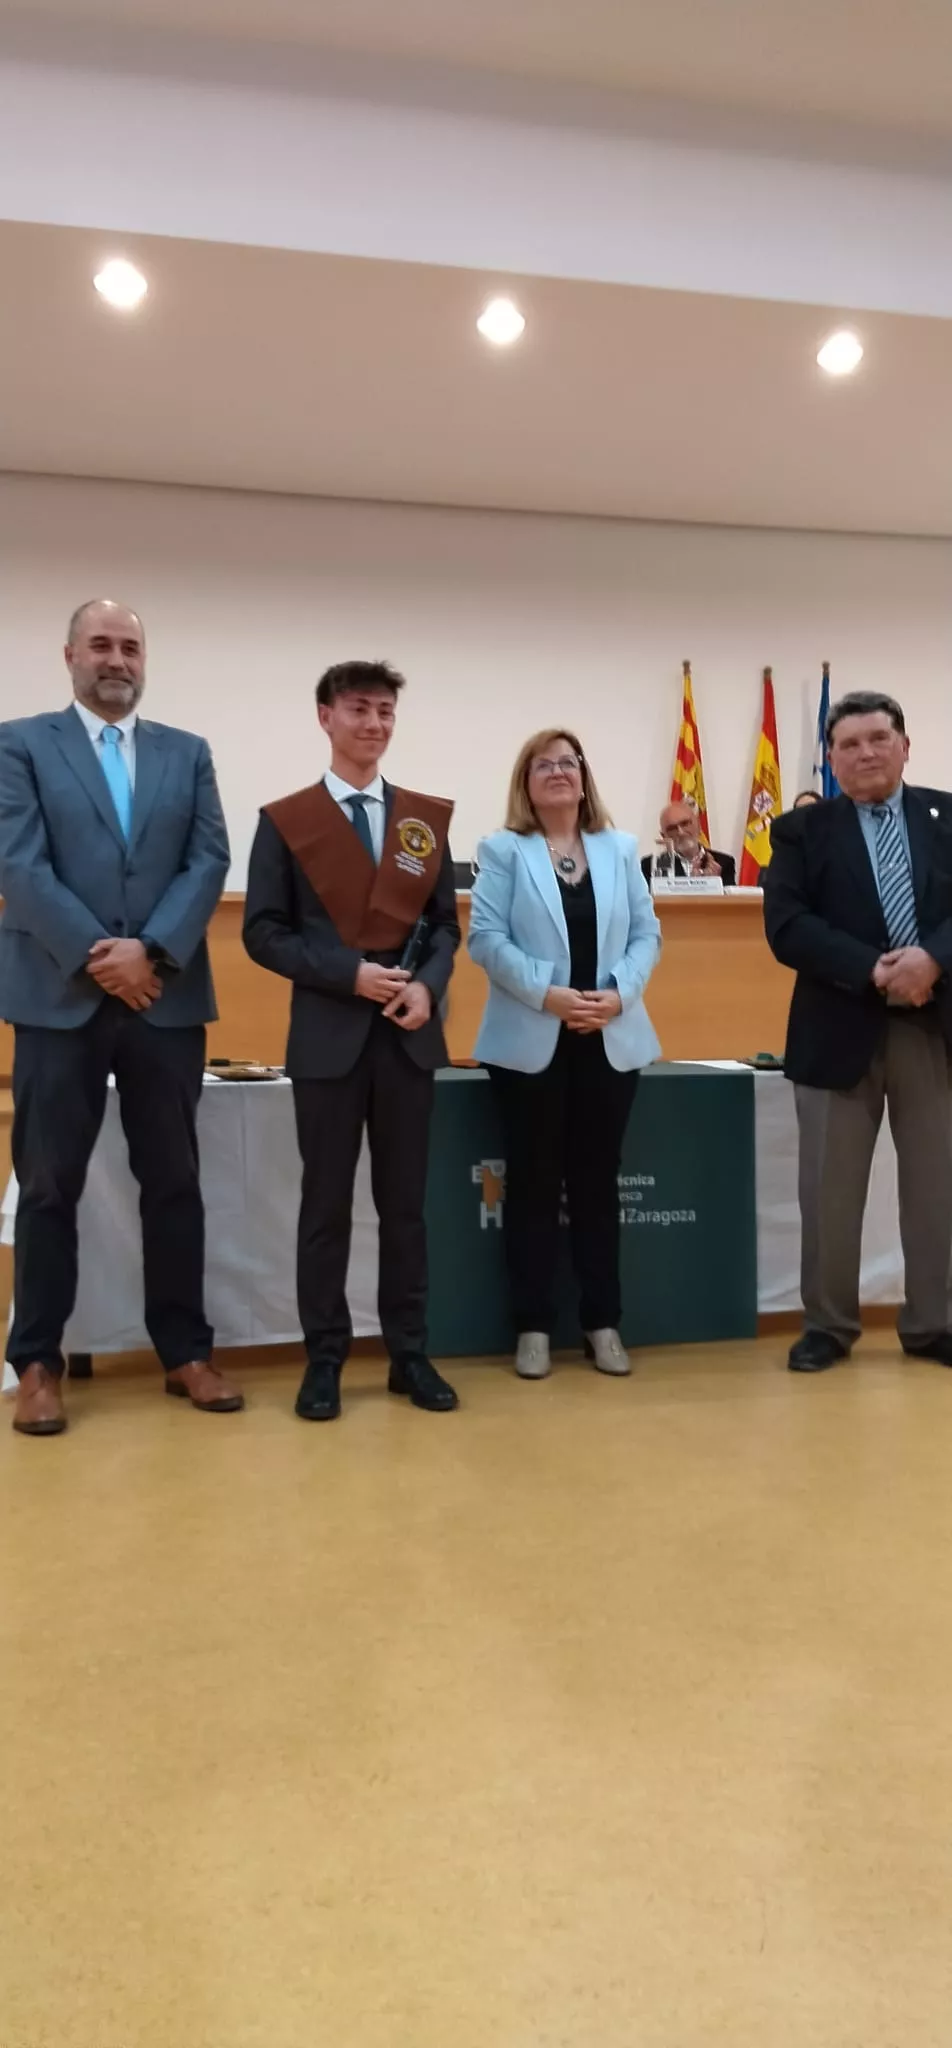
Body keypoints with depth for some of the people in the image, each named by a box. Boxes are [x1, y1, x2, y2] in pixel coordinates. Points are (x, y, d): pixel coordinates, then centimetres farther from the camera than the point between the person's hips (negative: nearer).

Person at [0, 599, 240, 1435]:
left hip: (168, 998, 3)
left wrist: (150, 951, -12)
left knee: (174, 1182, 8)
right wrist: (97, 956, -14)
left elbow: (210, 861, 2)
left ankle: (186, 1352, 19)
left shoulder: (189, 753, 13)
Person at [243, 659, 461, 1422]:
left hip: (409, 1035, 3)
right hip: (328, 1035, -2)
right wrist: (350, 974, -15)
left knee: (406, 1203, 9)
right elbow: (264, 932, -4)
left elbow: (446, 922, 10)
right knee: (326, 1205, 5)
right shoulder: (285, 820, 1)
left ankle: (410, 1355, 20)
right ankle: (325, 1360, 17)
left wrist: (427, 984, -10)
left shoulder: (427, 817, 10)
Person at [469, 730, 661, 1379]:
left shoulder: (621, 849, 12)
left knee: (597, 1181, 9)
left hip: (610, 1041, 3)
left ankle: (604, 1322, 18)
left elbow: (647, 932, 7)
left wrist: (619, 993, -11)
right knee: (534, 1183, 4)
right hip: (531, 1042, -2)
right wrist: (548, 993, -18)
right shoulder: (503, 850, 3)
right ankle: (534, 1326, 13)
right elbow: (486, 937, -7)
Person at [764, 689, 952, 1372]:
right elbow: (787, 927, -9)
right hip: (841, 1028, -1)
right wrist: (873, 970, -19)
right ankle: (828, 1324, 20)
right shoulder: (802, 830, 3)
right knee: (830, 1191, 6)